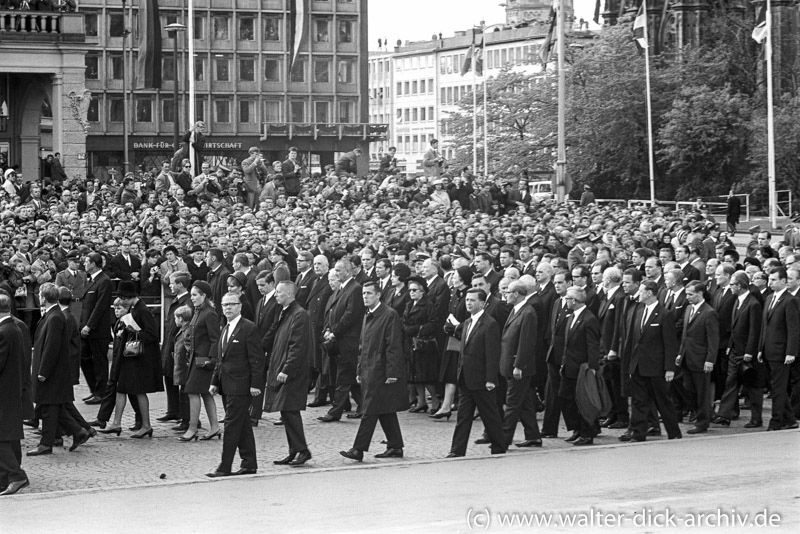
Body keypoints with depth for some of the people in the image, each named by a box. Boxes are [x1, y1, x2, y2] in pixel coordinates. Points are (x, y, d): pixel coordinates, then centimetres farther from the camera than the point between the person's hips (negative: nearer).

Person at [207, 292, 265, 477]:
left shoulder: (249, 328, -10)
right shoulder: (225, 329, 16)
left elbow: (257, 358, -13)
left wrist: (255, 384, -16)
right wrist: (215, 382, 14)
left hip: (240, 386, -8)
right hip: (227, 386, 8)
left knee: (232, 426, -8)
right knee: (242, 426, 12)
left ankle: (224, 467, -7)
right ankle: (249, 464, 17)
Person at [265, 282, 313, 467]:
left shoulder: (299, 315, -14)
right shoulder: (283, 313, 16)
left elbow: (297, 347, -19)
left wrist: (286, 371, -21)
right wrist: (273, 367, 15)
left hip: (292, 374, -9)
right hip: (279, 371, 9)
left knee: (289, 411, -11)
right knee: (286, 412, 9)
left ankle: (302, 450, -5)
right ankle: (294, 451, 14)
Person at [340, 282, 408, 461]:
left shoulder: (389, 315, -11)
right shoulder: (368, 316, 16)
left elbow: (393, 347, -15)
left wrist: (392, 373, -18)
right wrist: (360, 370, 17)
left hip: (380, 372, -9)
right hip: (368, 372, 9)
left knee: (370, 411, -8)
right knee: (385, 412, 13)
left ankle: (358, 449, -9)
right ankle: (395, 447, 19)